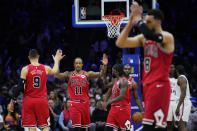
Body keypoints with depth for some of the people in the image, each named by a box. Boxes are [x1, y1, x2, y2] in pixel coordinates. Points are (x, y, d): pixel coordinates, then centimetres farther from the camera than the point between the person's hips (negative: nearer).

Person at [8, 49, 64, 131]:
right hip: (42, 101, 1)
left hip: (29, 100, -1)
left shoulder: (25, 69, -6)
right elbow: (55, 72, 26)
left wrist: (12, 101, 0)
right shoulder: (45, 68, 2)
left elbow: (20, 87, -9)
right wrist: (56, 60, 43)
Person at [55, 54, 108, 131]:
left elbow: (100, 75, -9)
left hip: (84, 103, 2)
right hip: (74, 103, -2)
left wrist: (104, 66, -26)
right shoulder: (69, 74, 3)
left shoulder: (87, 74, 3)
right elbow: (57, 75, -10)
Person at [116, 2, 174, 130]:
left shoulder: (167, 37, -8)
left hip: (160, 85, -8)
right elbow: (120, 43, 7)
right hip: (147, 84, 8)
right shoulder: (143, 38, 14)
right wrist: (131, 23, -2)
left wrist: (138, 18, -19)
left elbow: (150, 35, -30)